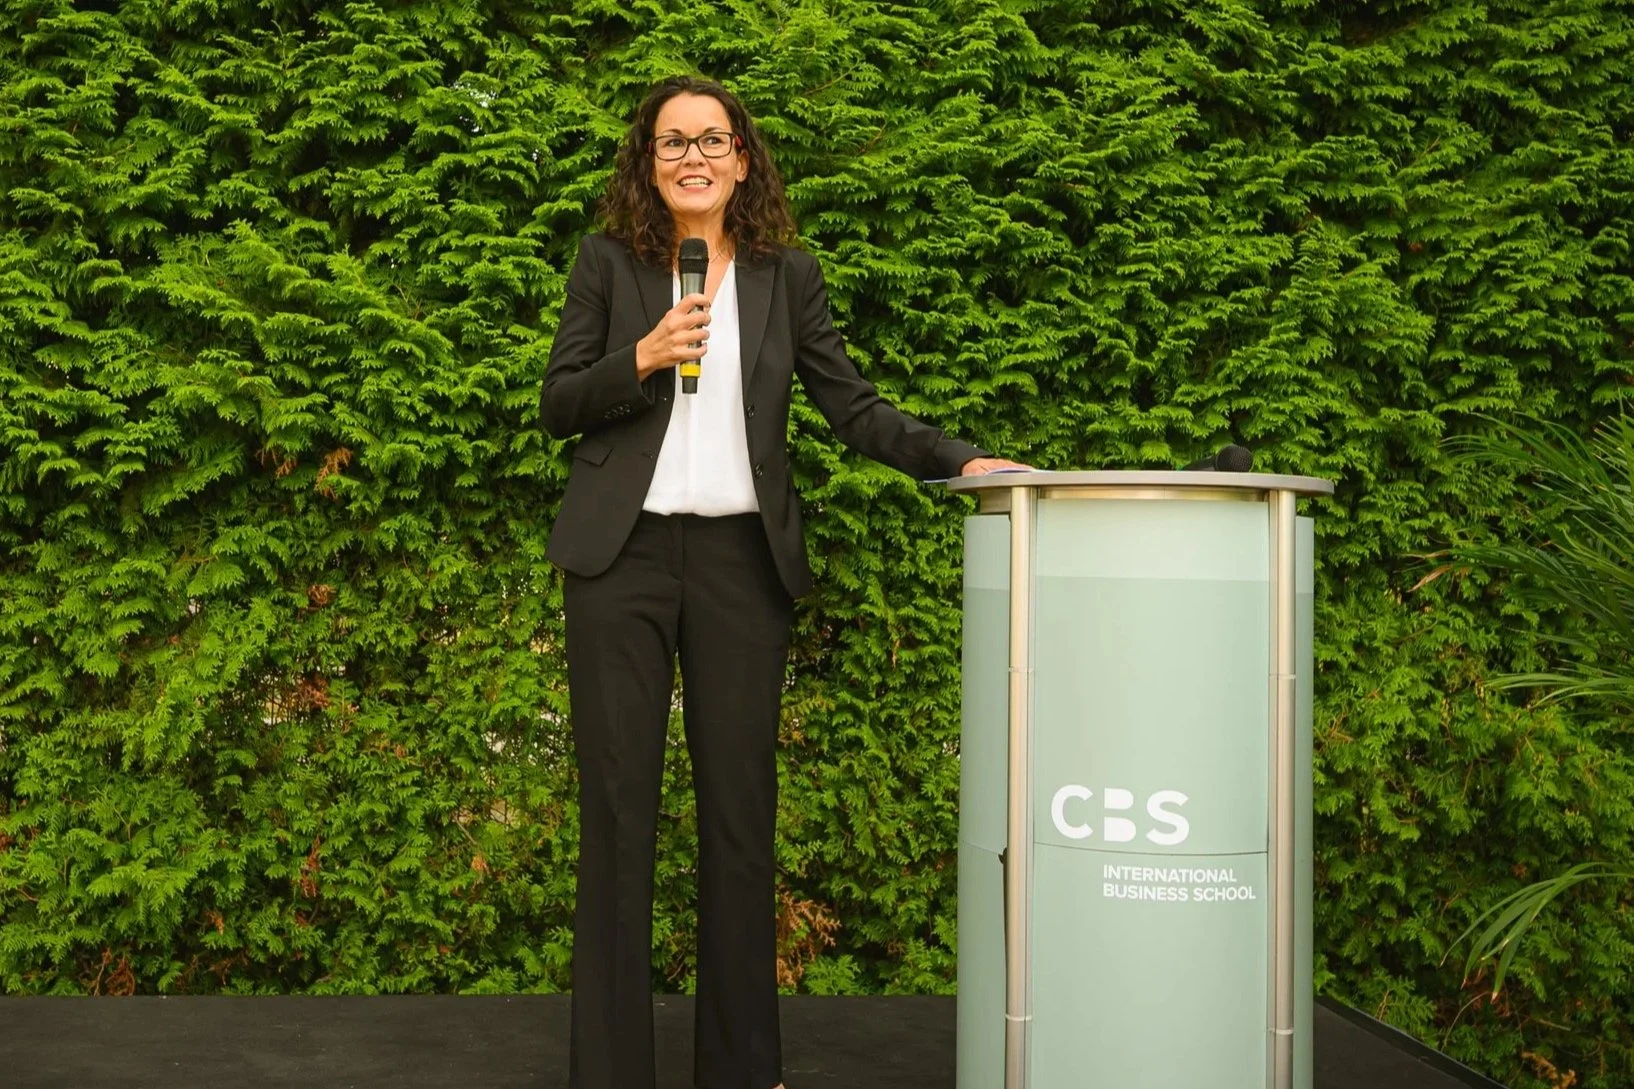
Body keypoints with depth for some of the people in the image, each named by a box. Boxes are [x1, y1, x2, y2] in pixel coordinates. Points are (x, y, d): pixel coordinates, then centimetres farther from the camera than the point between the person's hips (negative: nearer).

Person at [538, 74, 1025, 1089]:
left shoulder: (787, 275, 8)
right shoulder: (608, 262, 6)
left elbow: (854, 406, 6)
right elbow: (558, 405, 4)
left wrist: (961, 459, -7)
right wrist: (642, 358, -14)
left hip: (743, 558, 1)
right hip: (624, 551, -1)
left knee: (741, 806, 6)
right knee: (618, 805, 3)